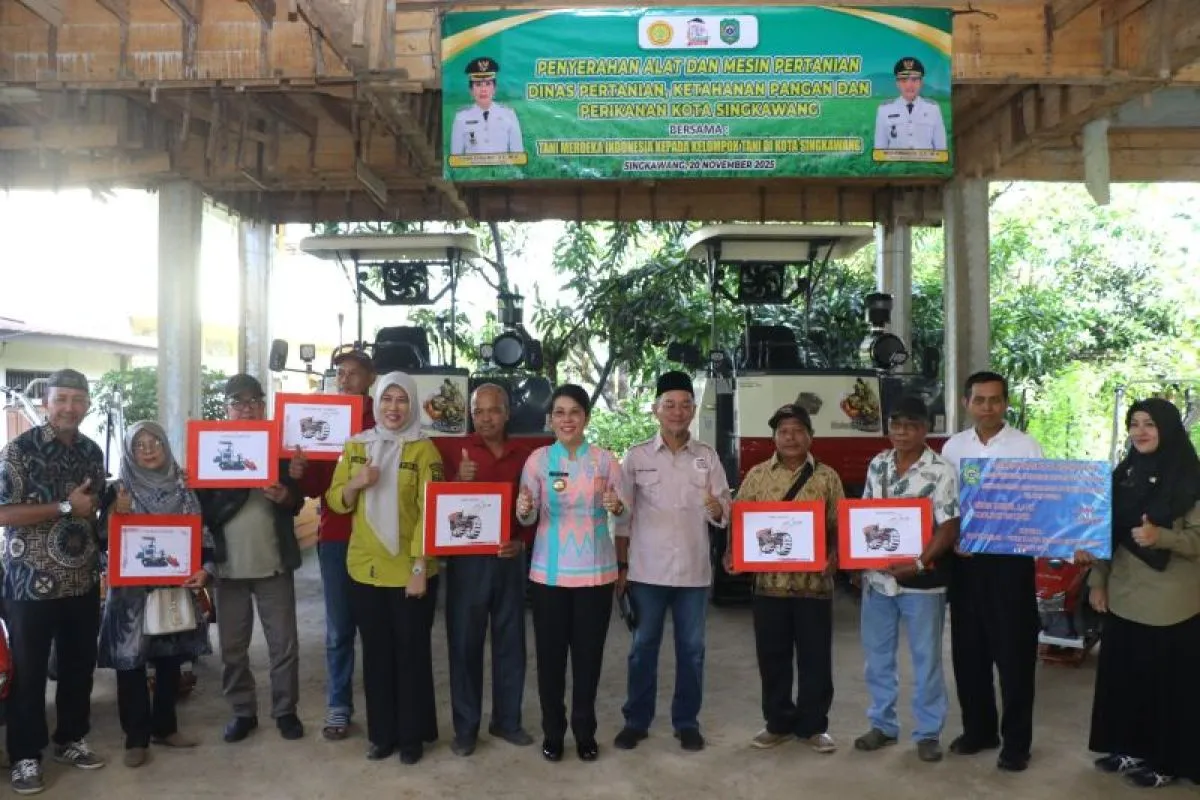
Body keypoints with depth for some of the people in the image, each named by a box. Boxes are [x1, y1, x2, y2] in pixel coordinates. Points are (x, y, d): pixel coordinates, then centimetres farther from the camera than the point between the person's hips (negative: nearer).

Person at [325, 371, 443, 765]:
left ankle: (412, 735, 21)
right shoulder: (356, 445, 6)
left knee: (412, 652, 7)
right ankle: (382, 733, 26)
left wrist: (420, 567, -15)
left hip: (410, 571, -3)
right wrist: (355, 483, -13)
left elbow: (428, 511, -10)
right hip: (364, 569, 4)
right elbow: (335, 501, 8)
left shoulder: (424, 449, -6)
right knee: (376, 653, 12)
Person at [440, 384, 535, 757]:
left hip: (509, 559, 2)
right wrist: (460, 481, -20)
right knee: (465, 644, 3)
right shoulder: (459, 452, -1)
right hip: (466, 559, -2)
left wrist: (521, 542, -6)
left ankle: (507, 720, 24)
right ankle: (465, 727, 15)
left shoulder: (524, 454, 5)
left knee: (510, 641, 10)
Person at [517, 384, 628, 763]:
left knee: (589, 652, 9)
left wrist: (616, 507, -22)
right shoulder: (538, 459, -2)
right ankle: (553, 731, 23)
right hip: (549, 570, 0)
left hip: (594, 570, 0)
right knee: (550, 652, 7)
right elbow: (528, 517, -2)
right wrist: (524, 510, -24)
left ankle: (585, 731, 25)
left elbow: (625, 514, 0)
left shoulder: (605, 459, -2)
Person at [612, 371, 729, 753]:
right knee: (643, 647, 9)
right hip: (646, 570, -1)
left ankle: (687, 721, 24)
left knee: (691, 648, 10)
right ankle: (636, 720, 23)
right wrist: (621, 566, 0)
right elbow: (623, 516, 3)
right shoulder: (636, 456, 0)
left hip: (693, 570, 1)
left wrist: (716, 507, -21)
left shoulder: (707, 457, 3)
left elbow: (725, 515, 3)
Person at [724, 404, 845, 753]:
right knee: (772, 657, 9)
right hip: (769, 582, 1)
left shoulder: (827, 477, 4)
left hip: (814, 582, -1)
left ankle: (812, 725, 22)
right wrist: (732, 553, -11)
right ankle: (778, 723, 25)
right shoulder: (756, 475, 5)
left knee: (815, 658, 6)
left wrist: (834, 557, -14)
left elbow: (838, 526, 3)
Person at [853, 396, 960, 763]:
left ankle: (929, 732, 21)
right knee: (877, 656, 13)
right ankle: (883, 724, 28)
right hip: (877, 577, 5)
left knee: (926, 658, 7)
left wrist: (919, 563, -23)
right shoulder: (877, 465, 6)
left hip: (920, 580, -5)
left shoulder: (940, 471, -10)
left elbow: (949, 528, -13)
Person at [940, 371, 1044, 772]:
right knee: (968, 649, 12)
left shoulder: (1026, 446, -5)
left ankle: (1016, 740, 18)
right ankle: (977, 728, 29)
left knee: (1014, 652, 4)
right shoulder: (953, 447, 4)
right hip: (965, 558, 4)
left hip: (1011, 557, -3)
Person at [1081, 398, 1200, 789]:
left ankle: (1166, 760, 20)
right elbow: (1108, 532, 11)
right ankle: (1129, 748, 27)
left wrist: (1160, 536, -29)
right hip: (1124, 597, 5)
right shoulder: (1123, 474, 8)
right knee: (1122, 674, 11)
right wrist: (1097, 581, 7)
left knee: (1167, 680, 5)